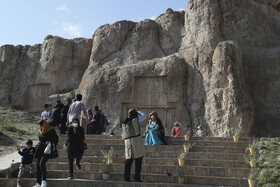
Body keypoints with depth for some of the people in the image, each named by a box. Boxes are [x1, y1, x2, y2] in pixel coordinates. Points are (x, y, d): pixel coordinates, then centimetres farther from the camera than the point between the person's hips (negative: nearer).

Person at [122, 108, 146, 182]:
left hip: (127, 141, 5)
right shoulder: (135, 120, -3)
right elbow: (144, 116, 14)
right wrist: (139, 112, 31)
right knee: (138, 159, 1)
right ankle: (137, 177, -2)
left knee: (129, 159, 8)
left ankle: (126, 177, 5)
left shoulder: (124, 123, 12)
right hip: (136, 140, -5)